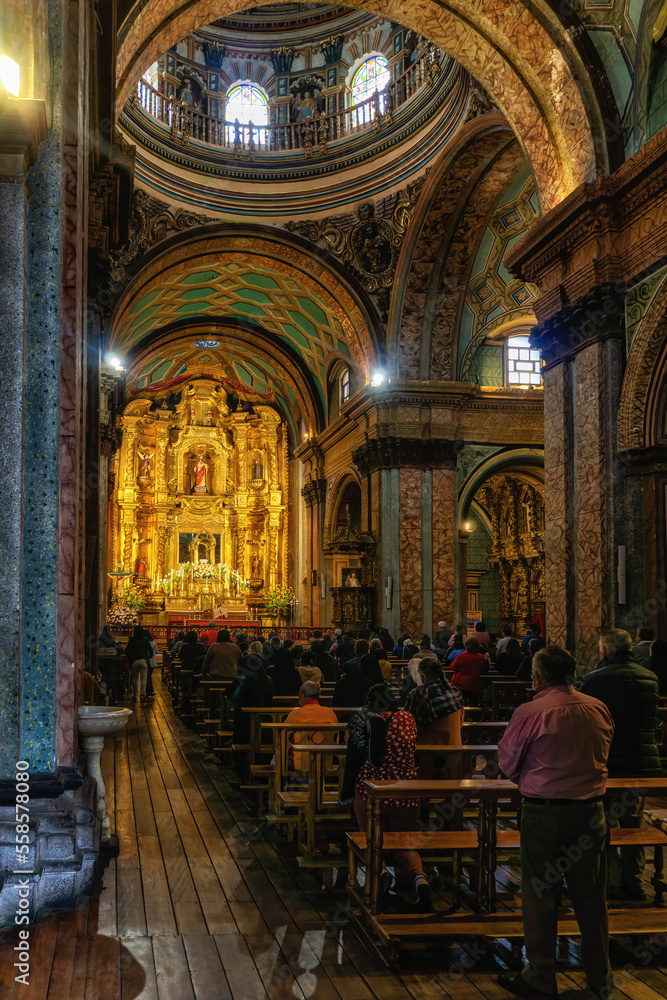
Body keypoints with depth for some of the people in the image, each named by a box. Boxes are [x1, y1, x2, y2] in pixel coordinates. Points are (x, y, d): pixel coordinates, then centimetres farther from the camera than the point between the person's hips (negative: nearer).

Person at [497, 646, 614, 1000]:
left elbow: (507, 763, -3)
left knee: (540, 895, 7)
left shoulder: (529, 713, -13)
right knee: (590, 895, 14)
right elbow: (601, 755, 13)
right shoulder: (598, 709, 0)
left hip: (543, 811, -4)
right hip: (591, 811, 4)